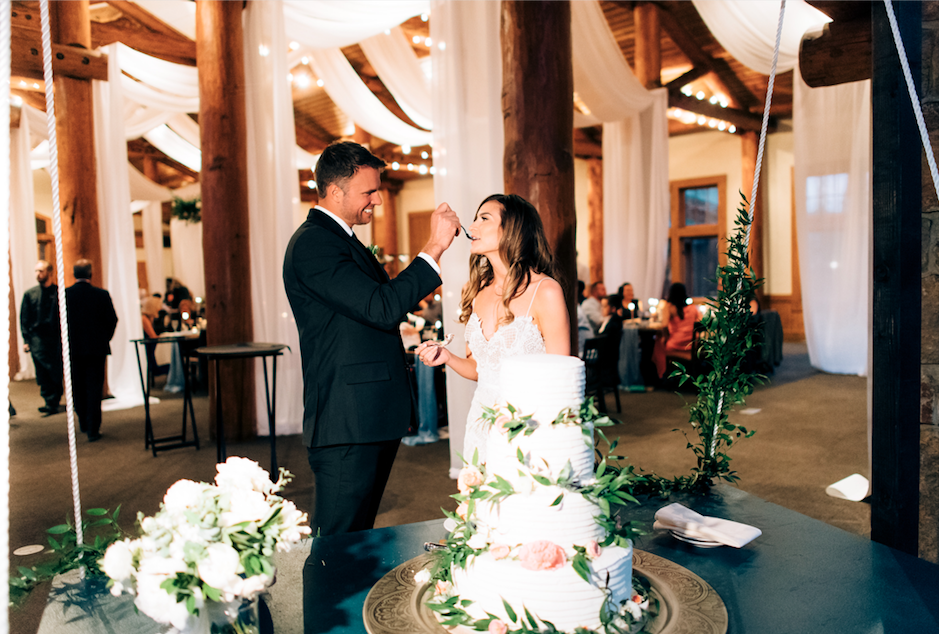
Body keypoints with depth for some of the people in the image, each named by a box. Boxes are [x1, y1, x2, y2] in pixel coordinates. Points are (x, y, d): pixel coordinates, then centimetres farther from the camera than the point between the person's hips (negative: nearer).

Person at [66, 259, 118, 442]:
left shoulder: (63, 295, -6)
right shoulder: (101, 295, -10)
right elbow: (112, 320, -6)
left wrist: (67, 340, 13)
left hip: (73, 349, 2)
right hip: (96, 348, -2)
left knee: (78, 388, 17)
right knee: (94, 388, 2)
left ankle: (84, 424, 30)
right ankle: (93, 429, 0)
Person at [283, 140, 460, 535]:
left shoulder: (338, 238, 18)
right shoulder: (313, 243, -15)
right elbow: (383, 309, -23)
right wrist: (435, 245, -18)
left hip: (372, 421, 10)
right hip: (347, 426, -10)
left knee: (359, 542, 18)